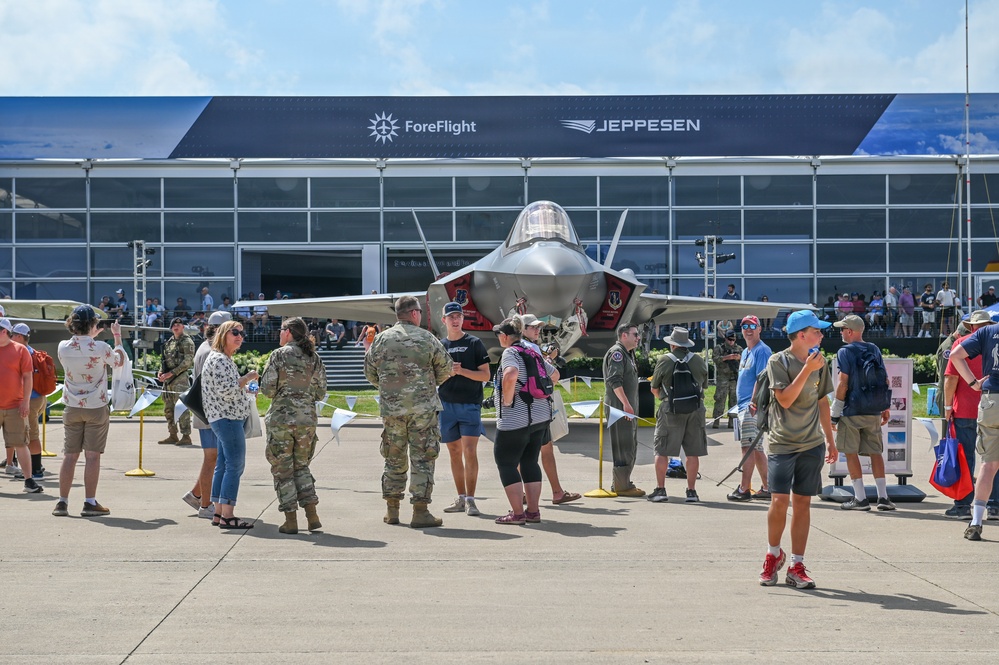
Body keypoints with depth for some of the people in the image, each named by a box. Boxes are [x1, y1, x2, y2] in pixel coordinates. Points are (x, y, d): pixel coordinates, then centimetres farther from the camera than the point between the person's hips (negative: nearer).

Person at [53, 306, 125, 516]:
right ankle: (90, 503, 1)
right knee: (92, 455, 0)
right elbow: (119, 361, 5)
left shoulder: (63, 347, -4)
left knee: (70, 455, 9)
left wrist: (90, 336, 27)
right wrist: (117, 336, 17)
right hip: (96, 408, -4)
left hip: (72, 408, 4)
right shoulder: (100, 348, -15)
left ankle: (62, 502, 9)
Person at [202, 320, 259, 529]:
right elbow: (226, 390, -23)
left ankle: (219, 513, 15)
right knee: (235, 465, -11)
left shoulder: (224, 359, 19)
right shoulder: (218, 360, -14)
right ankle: (227, 516, -12)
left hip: (224, 418, 11)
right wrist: (248, 378, -14)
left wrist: (246, 386, 19)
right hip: (228, 418, -11)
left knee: (223, 465, 11)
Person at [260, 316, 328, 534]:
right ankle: (312, 515, 5)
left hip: (281, 417, -4)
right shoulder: (314, 358, 6)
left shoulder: (279, 355, -7)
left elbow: (267, 389, -9)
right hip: (307, 418, 4)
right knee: (301, 466, 17)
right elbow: (321, 394, 7)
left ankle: (291, 520, 6)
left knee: (283, 469, 6)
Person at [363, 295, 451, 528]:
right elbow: (446, 368, 3)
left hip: (391, 408, 3)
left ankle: (392, 510, 18)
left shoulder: (381, 339, 4)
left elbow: (369, 371, 10)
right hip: (423, 408, -3)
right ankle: (420, 511, -2)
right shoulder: (427, 338, -3)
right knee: (422, 459, 1)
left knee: (394, 459, 13)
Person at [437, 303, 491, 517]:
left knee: (470, 451, -11)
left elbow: (485, 375, -2)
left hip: (470, 404, -3)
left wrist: (462, 371, -15)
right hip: (446, 405, 4)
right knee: (455, 453, 7)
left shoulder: (474, 343, 2)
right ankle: (461, 498, 14)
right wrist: (448, 372, -9)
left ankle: (470, 499, -8)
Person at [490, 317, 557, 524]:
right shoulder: (532, 353, 15)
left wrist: (507, 399, -19)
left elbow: (511, 374, -31)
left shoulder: (510, 353, -10)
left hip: (515, 419, -8)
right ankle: (533, 511, 15)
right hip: (541, 416, 8)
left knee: (506, 463, 0)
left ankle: (517, 513, -3)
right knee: (530, 461, 15)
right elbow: (553, 374, 28)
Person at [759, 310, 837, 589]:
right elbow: (785, 400, -16)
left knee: (802, 502, 3)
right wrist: (806, 370, -19)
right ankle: (773, 554, 15)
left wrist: (830, 440, 18)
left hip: (812, 444, 4)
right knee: (780, 500, -9)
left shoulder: (819, 362, 10)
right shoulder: (778, 361, -6)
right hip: (782, 443, -4)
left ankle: (797, 566, 8)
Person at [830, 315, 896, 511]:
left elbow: (843, 384, -12)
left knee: (851, 453, 3)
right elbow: (884, 380, 10)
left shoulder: (845, 352, -7)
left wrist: (835, 412, -8)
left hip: (851, 411, -5)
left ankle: (860, 498, 0)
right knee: (875, 452, 11)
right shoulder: (874, 350, 10)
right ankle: (883, 496, 6)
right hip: (873, 411, 5)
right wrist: (886, 408, 17)